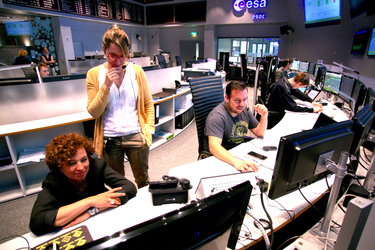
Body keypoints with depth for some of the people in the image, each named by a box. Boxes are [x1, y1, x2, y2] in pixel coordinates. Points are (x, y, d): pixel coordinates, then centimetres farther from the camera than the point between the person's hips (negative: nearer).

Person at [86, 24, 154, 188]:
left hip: (136, 136, 1)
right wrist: (106, 86, -16)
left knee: (143, 181, 17)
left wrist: (149, 128, -5)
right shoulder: (94, 74, -2)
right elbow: (93, 112, -5)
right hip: (109, 139, 0)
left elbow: (148, 103, 5)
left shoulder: (137, 71, -1)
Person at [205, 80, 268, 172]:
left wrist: (264, 116, -8)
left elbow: (259, 133, 11)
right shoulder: (217, 116, -22)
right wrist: (237, 162, -50)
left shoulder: (243, 109, 2)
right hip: (222, 158, -7)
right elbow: (214, 147, -36)